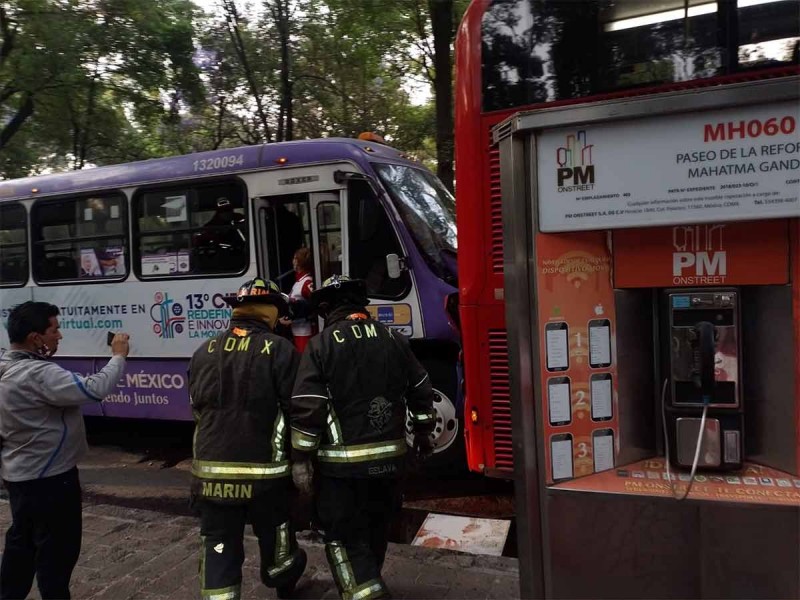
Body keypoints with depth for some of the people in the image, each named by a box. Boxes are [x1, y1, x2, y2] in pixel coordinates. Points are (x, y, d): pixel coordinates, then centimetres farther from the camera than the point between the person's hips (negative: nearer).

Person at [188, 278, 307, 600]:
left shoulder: (203, 353, 5)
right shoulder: (280, 350, -10)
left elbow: (197, 410, 13)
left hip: (211, 472, 3)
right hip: (265, 471, -2)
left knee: (218, 549, 10)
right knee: (274, 537, 20)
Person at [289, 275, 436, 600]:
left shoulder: (320, 345, -10)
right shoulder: (395, 340, 4)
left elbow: (306, 407, -15)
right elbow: (421, 390, 10)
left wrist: (301, 458, -9)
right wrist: (423, 433, 23)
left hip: (343, 462, -5)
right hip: (389, 457, 5)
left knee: (344, 536, 5)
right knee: (375, 528, 22)